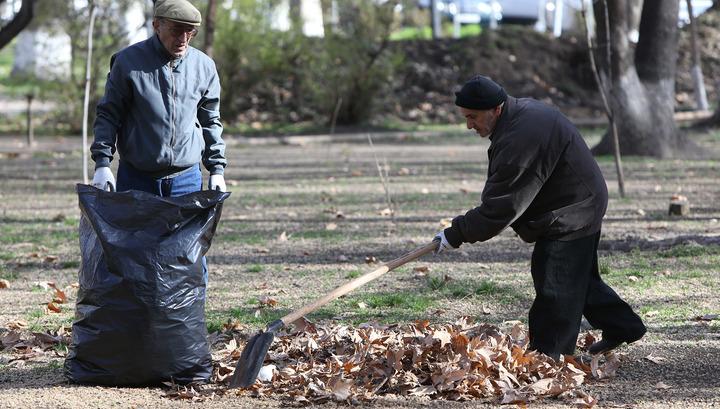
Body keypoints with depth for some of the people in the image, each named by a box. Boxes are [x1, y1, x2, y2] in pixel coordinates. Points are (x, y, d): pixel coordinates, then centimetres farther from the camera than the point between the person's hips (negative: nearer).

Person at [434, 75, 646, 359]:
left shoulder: (520, 139, -32)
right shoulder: (523, 111, 3)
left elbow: (501, 205, -28)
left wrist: (457, 234, -20)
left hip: (570, 216, -11)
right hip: (580, 208, 11)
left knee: (554, 290, -6)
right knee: (579, 277, 22)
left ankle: (547, 356, -2)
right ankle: (624, 326, 34)